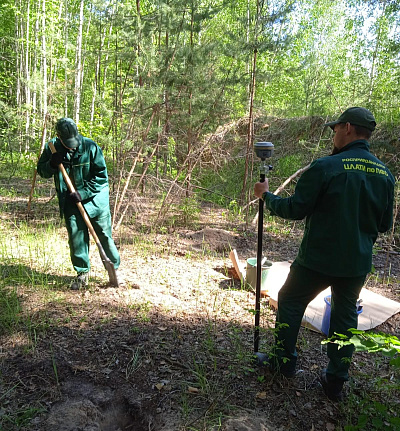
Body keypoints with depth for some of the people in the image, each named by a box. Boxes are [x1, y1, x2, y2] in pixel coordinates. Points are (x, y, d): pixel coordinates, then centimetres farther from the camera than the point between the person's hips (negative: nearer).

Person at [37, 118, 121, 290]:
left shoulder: (90, 147, -16)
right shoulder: (52, 148, -5)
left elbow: (101, 176, -13)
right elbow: (42, 171, 7)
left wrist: (83, 193, -20)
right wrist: (52, 164, -16)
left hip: (94, 198, -3)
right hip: (70, 200, 3)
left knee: (104, 235, 3)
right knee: (76, 237, 3)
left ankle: (115, 269, 20)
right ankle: (82, 273, 18)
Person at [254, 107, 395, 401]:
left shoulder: (325, 166, -18)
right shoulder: (385, 174, 2)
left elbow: (295, 209, -15)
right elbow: (385, 225, 8)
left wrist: (266, 195, 1)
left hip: (319, 258, -5)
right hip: (358, 263, 5)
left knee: (290, 301, 16)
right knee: (346, 315, 18)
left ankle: (284, 361, 28)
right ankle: (336, 382, 28)